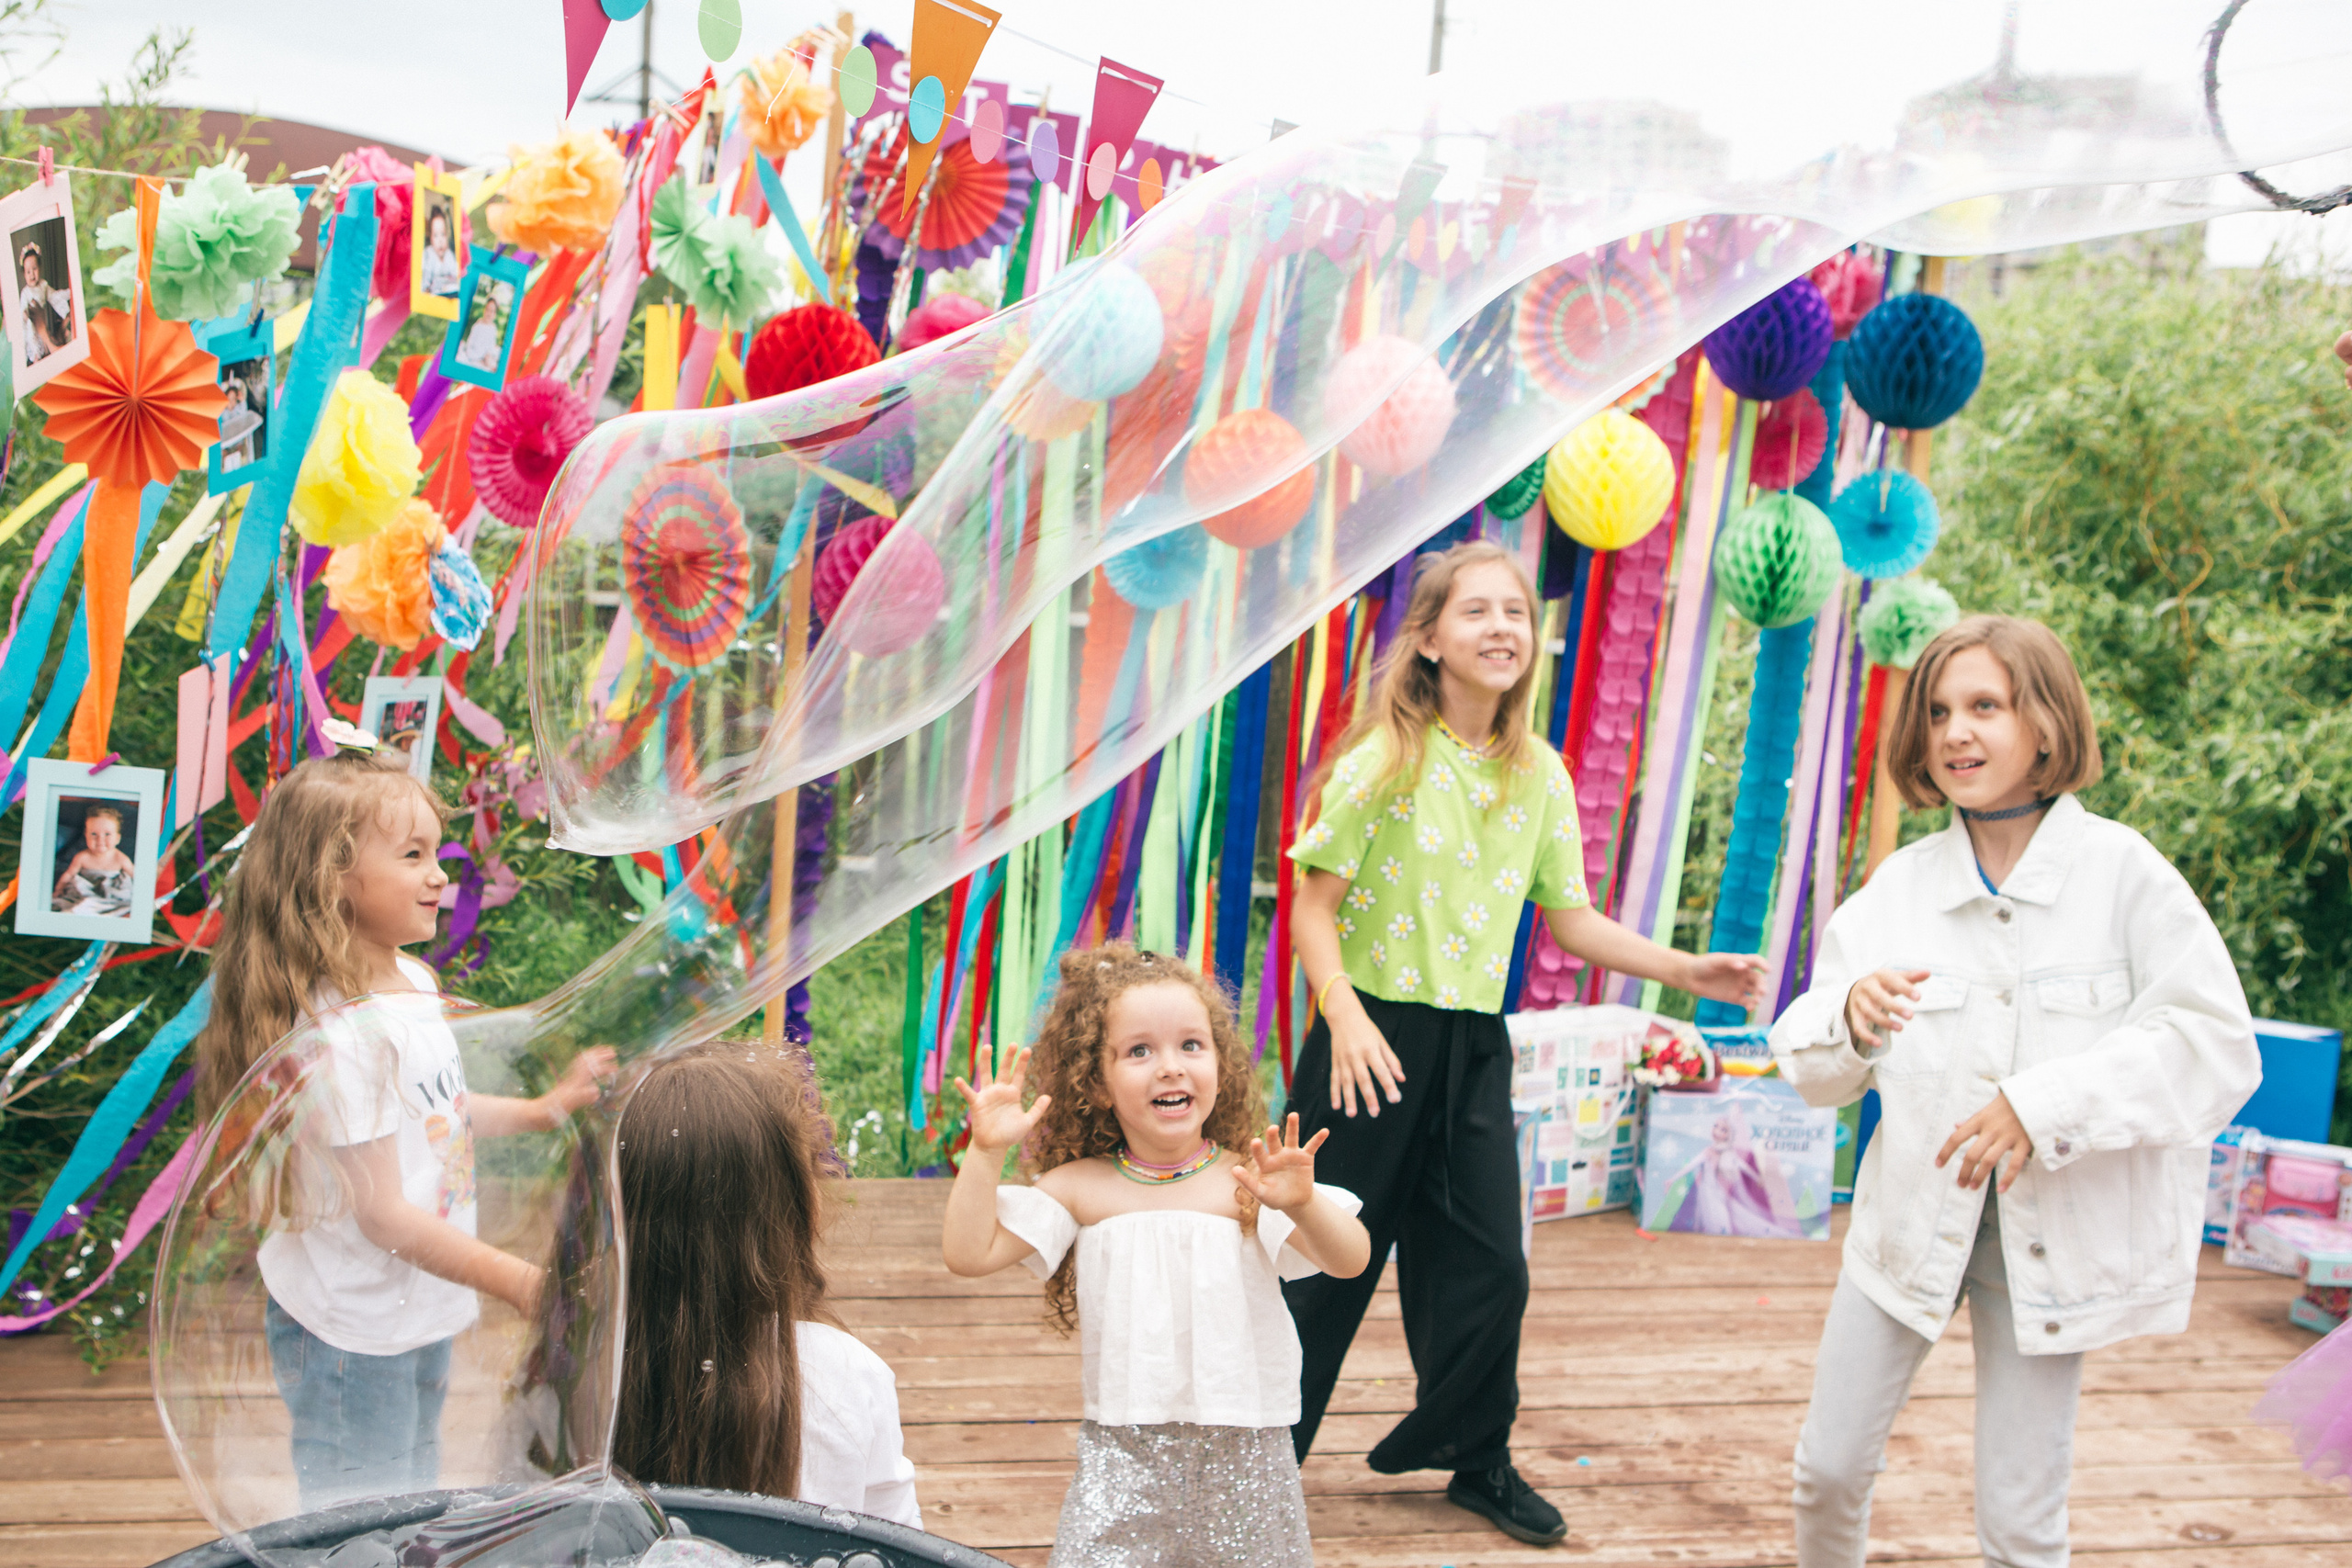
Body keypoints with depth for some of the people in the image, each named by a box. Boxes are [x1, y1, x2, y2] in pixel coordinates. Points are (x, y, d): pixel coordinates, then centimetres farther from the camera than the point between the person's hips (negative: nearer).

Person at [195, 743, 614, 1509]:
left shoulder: (409, 982, 1)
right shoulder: (340, 1032, -28)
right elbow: (380, 1213, -26)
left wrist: (543, 1109, 11)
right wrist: (517, 1282, -24)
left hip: (417, 1306, 9)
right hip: (352, 1331, -9)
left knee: (415, 1505, 23)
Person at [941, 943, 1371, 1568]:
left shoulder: (1246, 1182, -6)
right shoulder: (1080, 1187, -1)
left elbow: (1350, 1260, -15)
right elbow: (968, 1254, -4)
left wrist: (1301, 1204, -34)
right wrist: (986, 1152, -12)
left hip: (1245, 1450, 0)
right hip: (1122, 1455, 1)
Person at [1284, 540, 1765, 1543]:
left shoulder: (1539, 775, 5)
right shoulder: (1386, 758, -10)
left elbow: (1571, 922, 11)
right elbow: (1314, 906, -10)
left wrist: (1685, 971, 0)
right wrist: (1345, 1018, -23)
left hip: (1474, 1046, 5)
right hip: (1373, 1039, -5)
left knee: (1487, 1266, 9)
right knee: (1326, 1263, 2)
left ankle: (1476, 1459, 30)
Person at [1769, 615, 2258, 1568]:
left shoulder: (2123, 871, -9)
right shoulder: (1901, 883, 0)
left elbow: (2216, 1047, -13)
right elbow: (1812, 1071, 2)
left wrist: (2044, 1104, -23)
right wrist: (1850, 1017, -22)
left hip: (2052, 1230, -3)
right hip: (1912, 1209, 3)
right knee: (1829, 1468, 10)